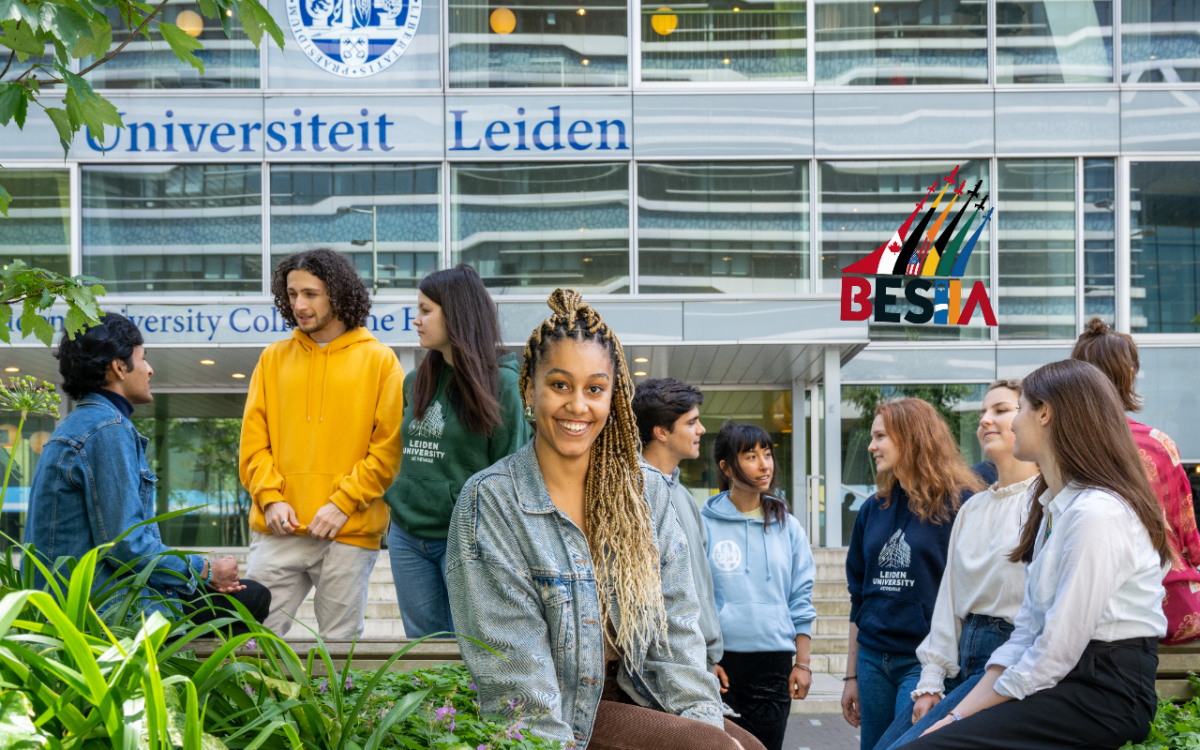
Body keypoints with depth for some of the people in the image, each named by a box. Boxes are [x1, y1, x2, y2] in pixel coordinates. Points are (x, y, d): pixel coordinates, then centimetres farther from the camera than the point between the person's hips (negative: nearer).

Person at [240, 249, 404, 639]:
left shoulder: (379, 360, 3)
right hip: (277, 532, 3)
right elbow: (253, 441, 11)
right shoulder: (273, 358, 12)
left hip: (349, 533, -2)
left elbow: (388, 448, -2)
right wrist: (271, 498, -4)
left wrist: (343, 504, -10)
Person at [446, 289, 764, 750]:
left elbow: (675, 624, 4)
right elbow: (513, 668, -12)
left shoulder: (645, 491, 8)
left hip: (636, 694, 5)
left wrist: (702, 713, -9)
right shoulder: (491, 502, -7)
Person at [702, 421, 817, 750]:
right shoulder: (704, 525, 0)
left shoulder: (787, 527, 10)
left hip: (774, 665, 3)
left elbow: (801, 600, 12)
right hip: (720, 664, -2)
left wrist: (802, 663, 6)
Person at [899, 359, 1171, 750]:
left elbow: (1059, 650, -18)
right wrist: (960, 713, 2)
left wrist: (968, 714, -10)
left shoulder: (1098, 513, -15)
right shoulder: (1053, 508, 17)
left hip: (1104, 696, -9)